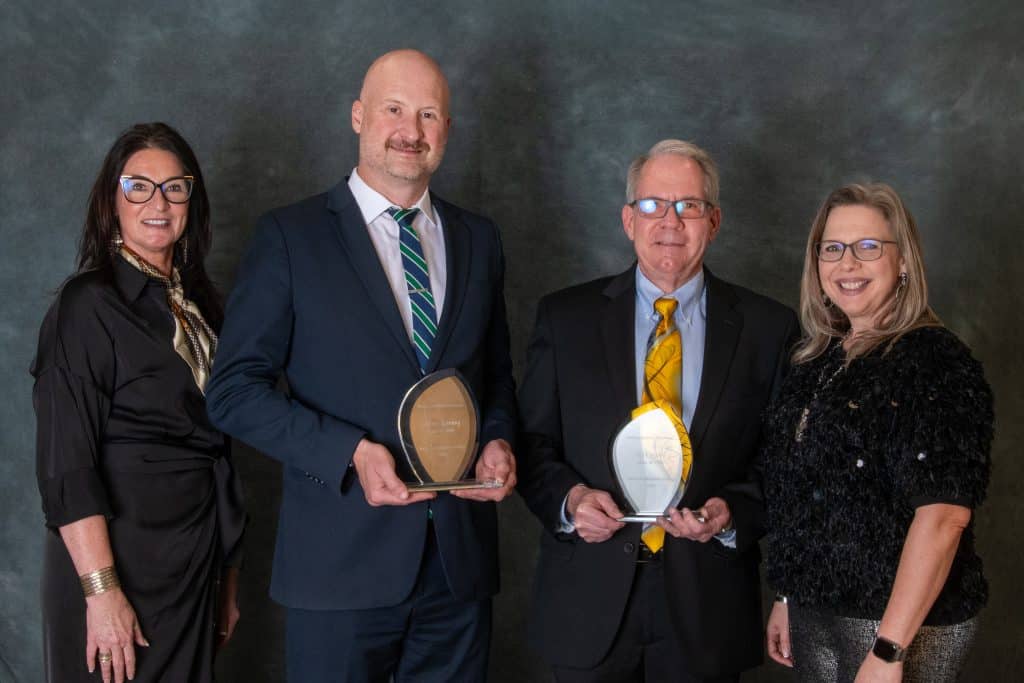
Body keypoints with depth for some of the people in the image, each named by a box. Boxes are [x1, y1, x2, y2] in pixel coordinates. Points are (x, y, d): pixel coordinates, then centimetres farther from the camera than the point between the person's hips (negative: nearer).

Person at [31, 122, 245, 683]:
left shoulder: (197, 302, 9)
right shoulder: (88, 305, -12)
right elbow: (66, 466, -16)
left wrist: (228, 572, 13)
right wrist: (101, 592, -22)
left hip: (197, 559, 6)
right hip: (121, 557, -6)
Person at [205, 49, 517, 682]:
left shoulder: (479, 239, 10)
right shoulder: (290, 235, -3)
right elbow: (235, 389, -6)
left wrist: (498, 441, -3)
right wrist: (349, 452, -17)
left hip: (460, 558, 4)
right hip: (341, 558, -3)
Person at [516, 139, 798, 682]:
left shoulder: (767, 328, 0)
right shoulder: (565, 317, 1)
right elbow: (533, 444, 4)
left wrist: (733, 513, -15)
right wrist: (570, 498, -14)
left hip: (708, 605, 0)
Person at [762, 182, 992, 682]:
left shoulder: (936, 360, -15)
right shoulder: (819, 360, 7)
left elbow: (944, 515, -22)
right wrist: (786, 597, 12)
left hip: (903, 623, -6)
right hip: (812, 612, 7)